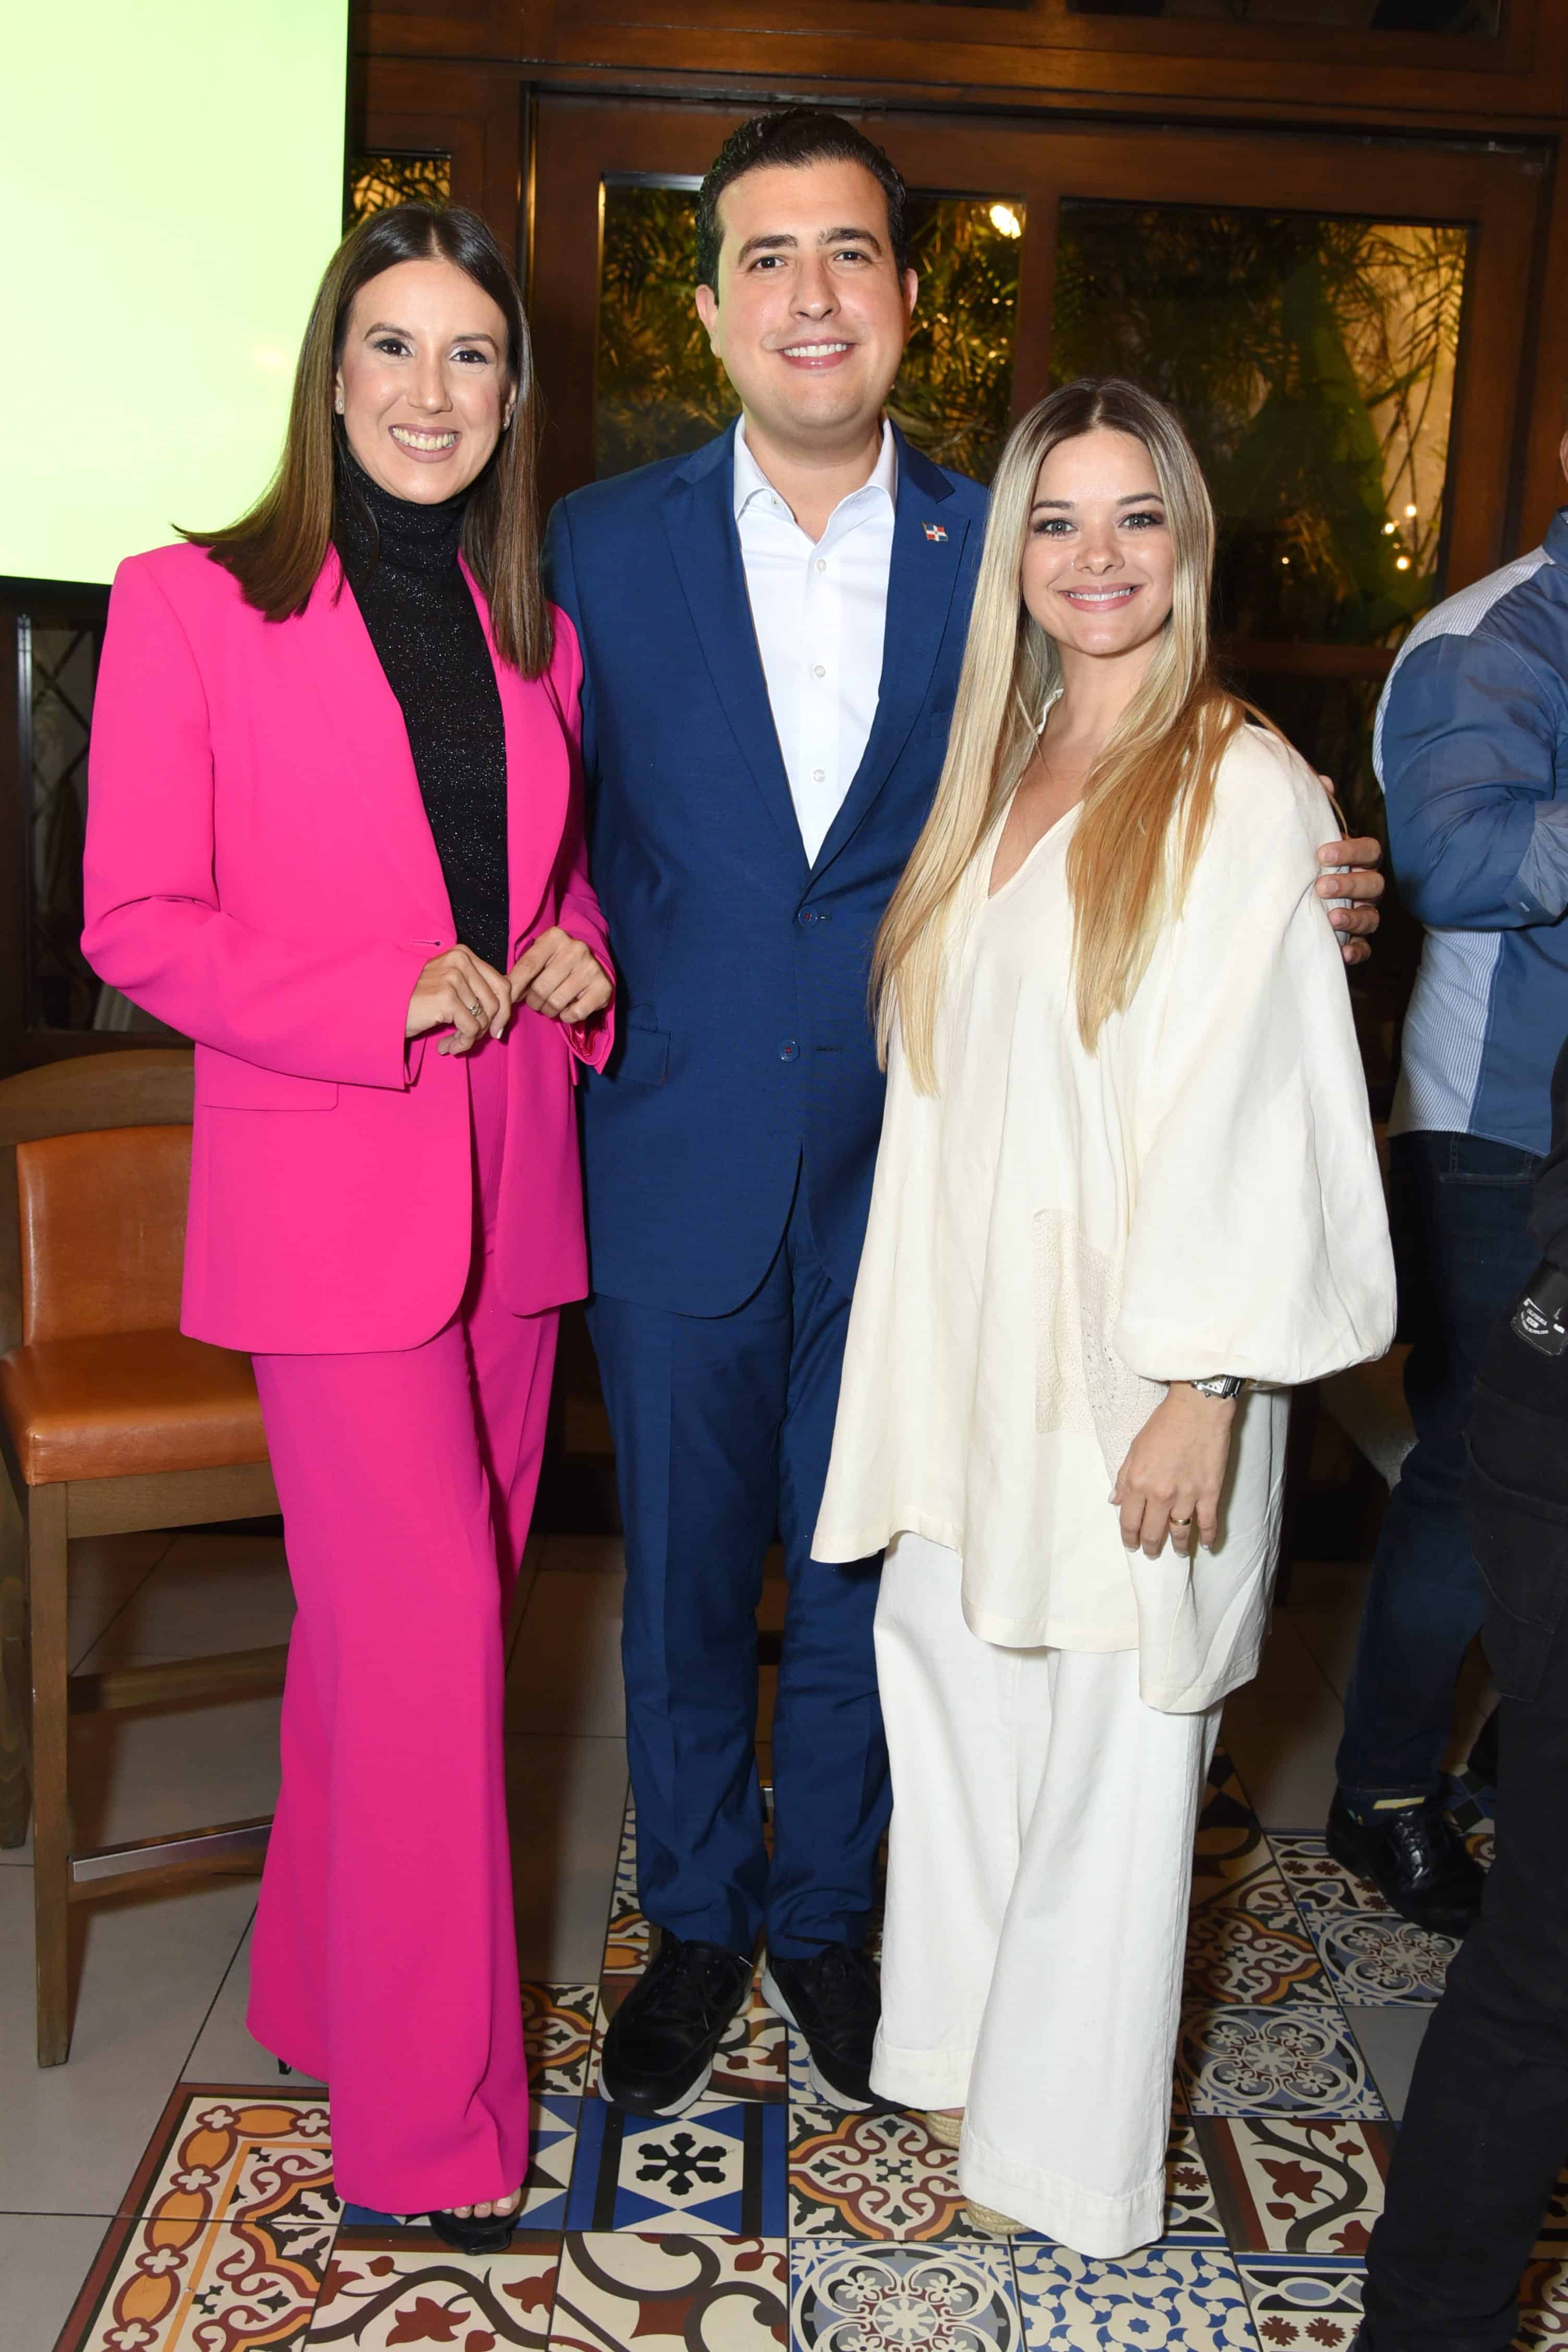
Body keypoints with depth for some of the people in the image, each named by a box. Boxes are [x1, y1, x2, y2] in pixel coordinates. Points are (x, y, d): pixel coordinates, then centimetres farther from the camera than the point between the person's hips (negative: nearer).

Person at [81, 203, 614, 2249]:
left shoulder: (530, 629, 12)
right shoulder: (191, 604, -5)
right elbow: (139, 926, -7)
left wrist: (579, 960, 0)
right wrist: (384, 998, -17)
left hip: (507, 1194, 6)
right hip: (327, 1192, -5)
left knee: (399, 1615, 14)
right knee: (433, 1624, -5)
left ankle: (327, 1984, 34)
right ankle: (427, 2121, 13)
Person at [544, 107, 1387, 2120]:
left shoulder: (998, 557, -1)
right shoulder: (604, 545, -1)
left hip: (902, 1175, 0)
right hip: (680, 1174, 0)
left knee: (860, 1577, 15)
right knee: (681, 1582, 14)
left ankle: (822, 1914, 40)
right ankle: (695, 1926, 38)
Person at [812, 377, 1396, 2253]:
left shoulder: (1243, 792, -10)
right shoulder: (1000, 777, 11)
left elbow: (1261, 1111, -14)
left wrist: (1204, 1391, -18)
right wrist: (925, 1353, 11)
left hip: (1128, 1355, -6)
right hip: (968, 1336, 7)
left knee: (1108, 1739, 5)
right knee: (951, 1678, 16)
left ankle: (1070, 2150, 25)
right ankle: (960, 2044, 37)